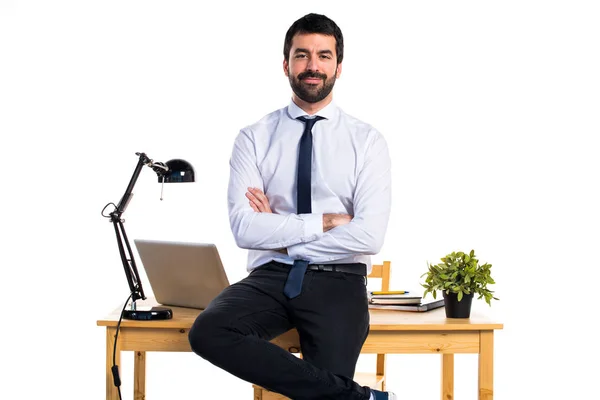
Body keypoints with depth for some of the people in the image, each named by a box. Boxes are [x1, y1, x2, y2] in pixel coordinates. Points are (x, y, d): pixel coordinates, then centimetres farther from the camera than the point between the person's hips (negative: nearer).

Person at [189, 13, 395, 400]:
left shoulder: (367, 140, 3)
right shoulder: (254, 138, 6)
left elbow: (369, 236, -9)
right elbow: (244, 229, -7)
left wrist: (280, 236, -6)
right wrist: (325, 221, -11)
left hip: (337, 281, -2)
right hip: (271, 276, 2)